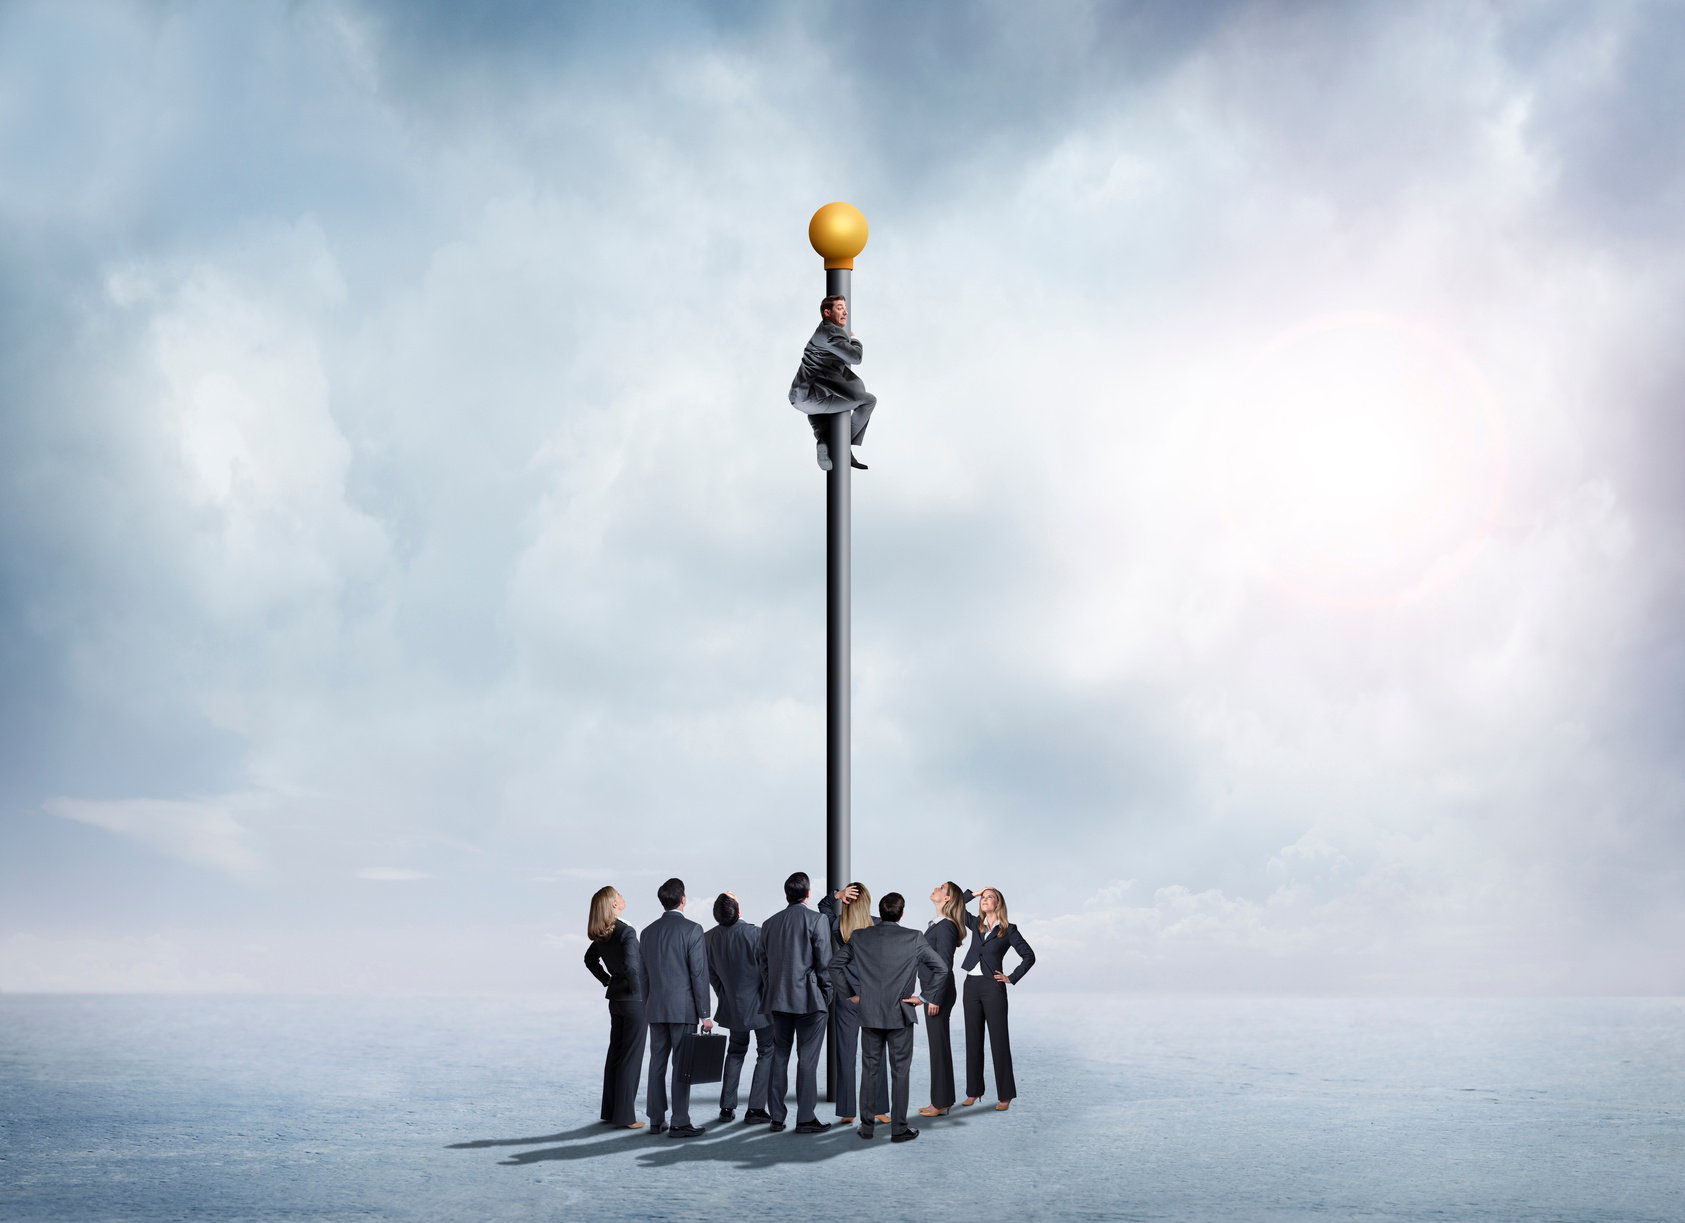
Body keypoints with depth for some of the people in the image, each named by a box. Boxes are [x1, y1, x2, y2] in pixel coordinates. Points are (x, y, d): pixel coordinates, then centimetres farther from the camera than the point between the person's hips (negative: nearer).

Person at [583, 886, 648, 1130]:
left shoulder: (602, 934, 6)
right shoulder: (626, 932, -19)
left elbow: (590, 959, 21)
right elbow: (631, 967, -27)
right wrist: (642, 996, -16)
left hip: (615, 999, 8)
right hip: (634, 1000, -8)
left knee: (615, 1054, 14)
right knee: (631, 1058, -2)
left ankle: (611, 1110, 22)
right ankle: (625, 1116, 0)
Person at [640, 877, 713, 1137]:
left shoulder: (648, 931, 8)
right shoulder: (692, 929, -9)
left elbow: (644, 976, 13)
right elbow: (699, 974, -11)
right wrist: (705, 1014, -7)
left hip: (656, 1008, 5)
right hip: (683, 1008, -5)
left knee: (657, 1063, 10)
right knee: (682, 1064, -3)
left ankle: (656, 1120, 15)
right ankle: (680, 1123, -4)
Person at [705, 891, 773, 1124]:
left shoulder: (709, 938, -7)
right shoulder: (755, 934, -22)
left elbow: (712, 974, 3)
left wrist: (725, 998, 15)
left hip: (733, 1006, 5)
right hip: (760, 1005, -5)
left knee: (735, 1052, 21)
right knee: (766, 1053, 8)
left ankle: (727, 1107, 19)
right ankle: (755, 1108, 4)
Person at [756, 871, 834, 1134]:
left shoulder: (769, 924, 9)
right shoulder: (815, 920, -7)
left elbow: (763, 963, 12)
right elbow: (824, 962, -9)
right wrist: (827, 995, 2)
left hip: (778, 1000, 5)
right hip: (809, 999, -5)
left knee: (779, 1056, 11)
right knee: (808, 1059, -1)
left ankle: (776, 1117, 13)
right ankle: (805, 1118, -1)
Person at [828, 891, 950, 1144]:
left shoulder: (860, 937, 0)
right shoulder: (914, 939, -7)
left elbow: (835, 964, 6)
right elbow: (941, 970, -8)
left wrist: (849, 994, 11)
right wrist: (924, 997, 1)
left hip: (869, 1013, 2)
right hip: (901, 1014, -2)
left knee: (870, 1070, 11)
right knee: (900, 1072, 5)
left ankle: (867, 1125, 15)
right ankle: (899, 1128, 7)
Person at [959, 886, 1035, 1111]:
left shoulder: (1008, 930, -1)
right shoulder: (976, 924, 12)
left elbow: (1029, 956, 0)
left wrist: (1012, 978, -5)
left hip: (993, 987, -5)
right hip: (972, 985, 5)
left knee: (999, 1041, -3)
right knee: (973, 1040, 9)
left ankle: (1006, 1096, 2)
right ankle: (974, 1091, 16)